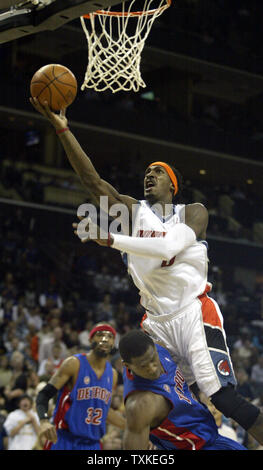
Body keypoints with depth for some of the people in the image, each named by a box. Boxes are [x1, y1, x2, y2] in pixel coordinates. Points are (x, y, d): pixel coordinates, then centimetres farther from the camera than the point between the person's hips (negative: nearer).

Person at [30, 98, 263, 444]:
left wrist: (111, 239, -24)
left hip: (194, 313, -5)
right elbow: (92, 180, 1)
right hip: (157, 321, 5)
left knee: (223, 397, -15)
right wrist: (62, 130, -7)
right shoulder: (133, 211, 11)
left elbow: (167, 247, -19)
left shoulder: (193, 212, 0)